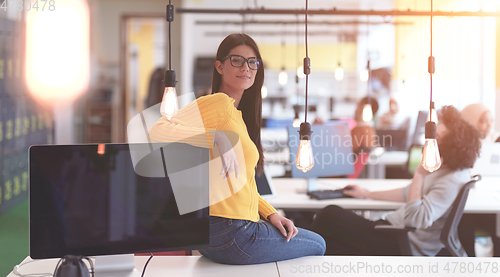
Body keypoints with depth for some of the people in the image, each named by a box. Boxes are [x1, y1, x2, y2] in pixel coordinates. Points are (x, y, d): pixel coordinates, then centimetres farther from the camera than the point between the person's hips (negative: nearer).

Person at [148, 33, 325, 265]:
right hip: (229, 234, -10)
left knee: (316, 243, 27)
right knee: (317, 245, 10)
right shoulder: (219, 102, -13)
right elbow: (158, 132, -27)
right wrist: (217, 137, -36)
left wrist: (270, 214, 8)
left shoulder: (237, 112, 17)